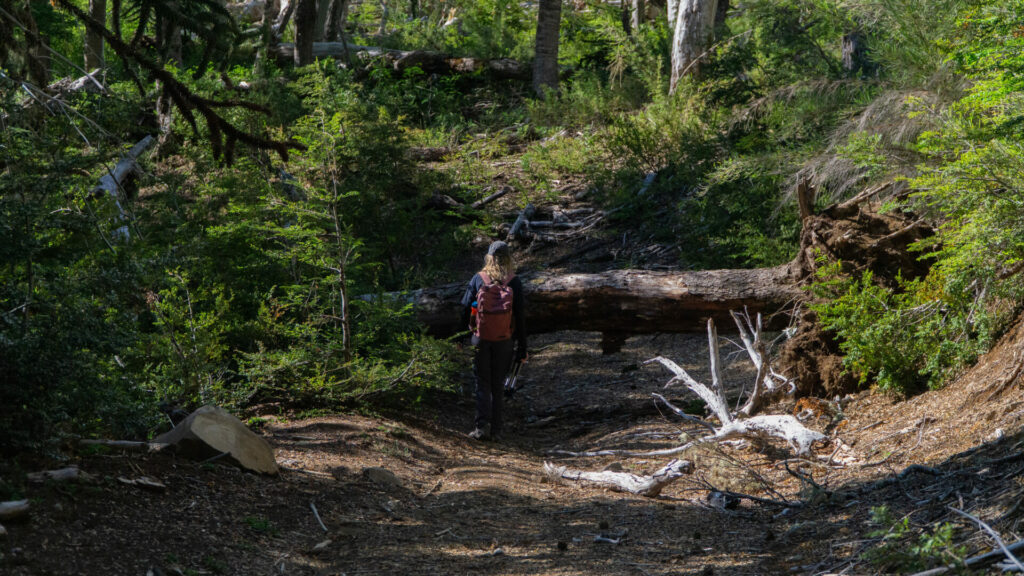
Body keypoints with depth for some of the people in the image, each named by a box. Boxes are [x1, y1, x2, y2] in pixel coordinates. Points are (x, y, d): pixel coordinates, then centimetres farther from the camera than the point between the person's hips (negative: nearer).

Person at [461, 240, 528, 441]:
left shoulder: (478, 278, -4)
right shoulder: (514, 282, -4)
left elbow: (465, 309, -1)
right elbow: (520, 317, -4)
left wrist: (471, 328, 18)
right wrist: (522, 349, 2)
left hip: (481, 338, 0)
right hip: (504, 340, 1)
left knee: (483, 384, 7)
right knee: (498, 384, 12)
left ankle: (481, 426, -5)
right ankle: (496, 429, 13)